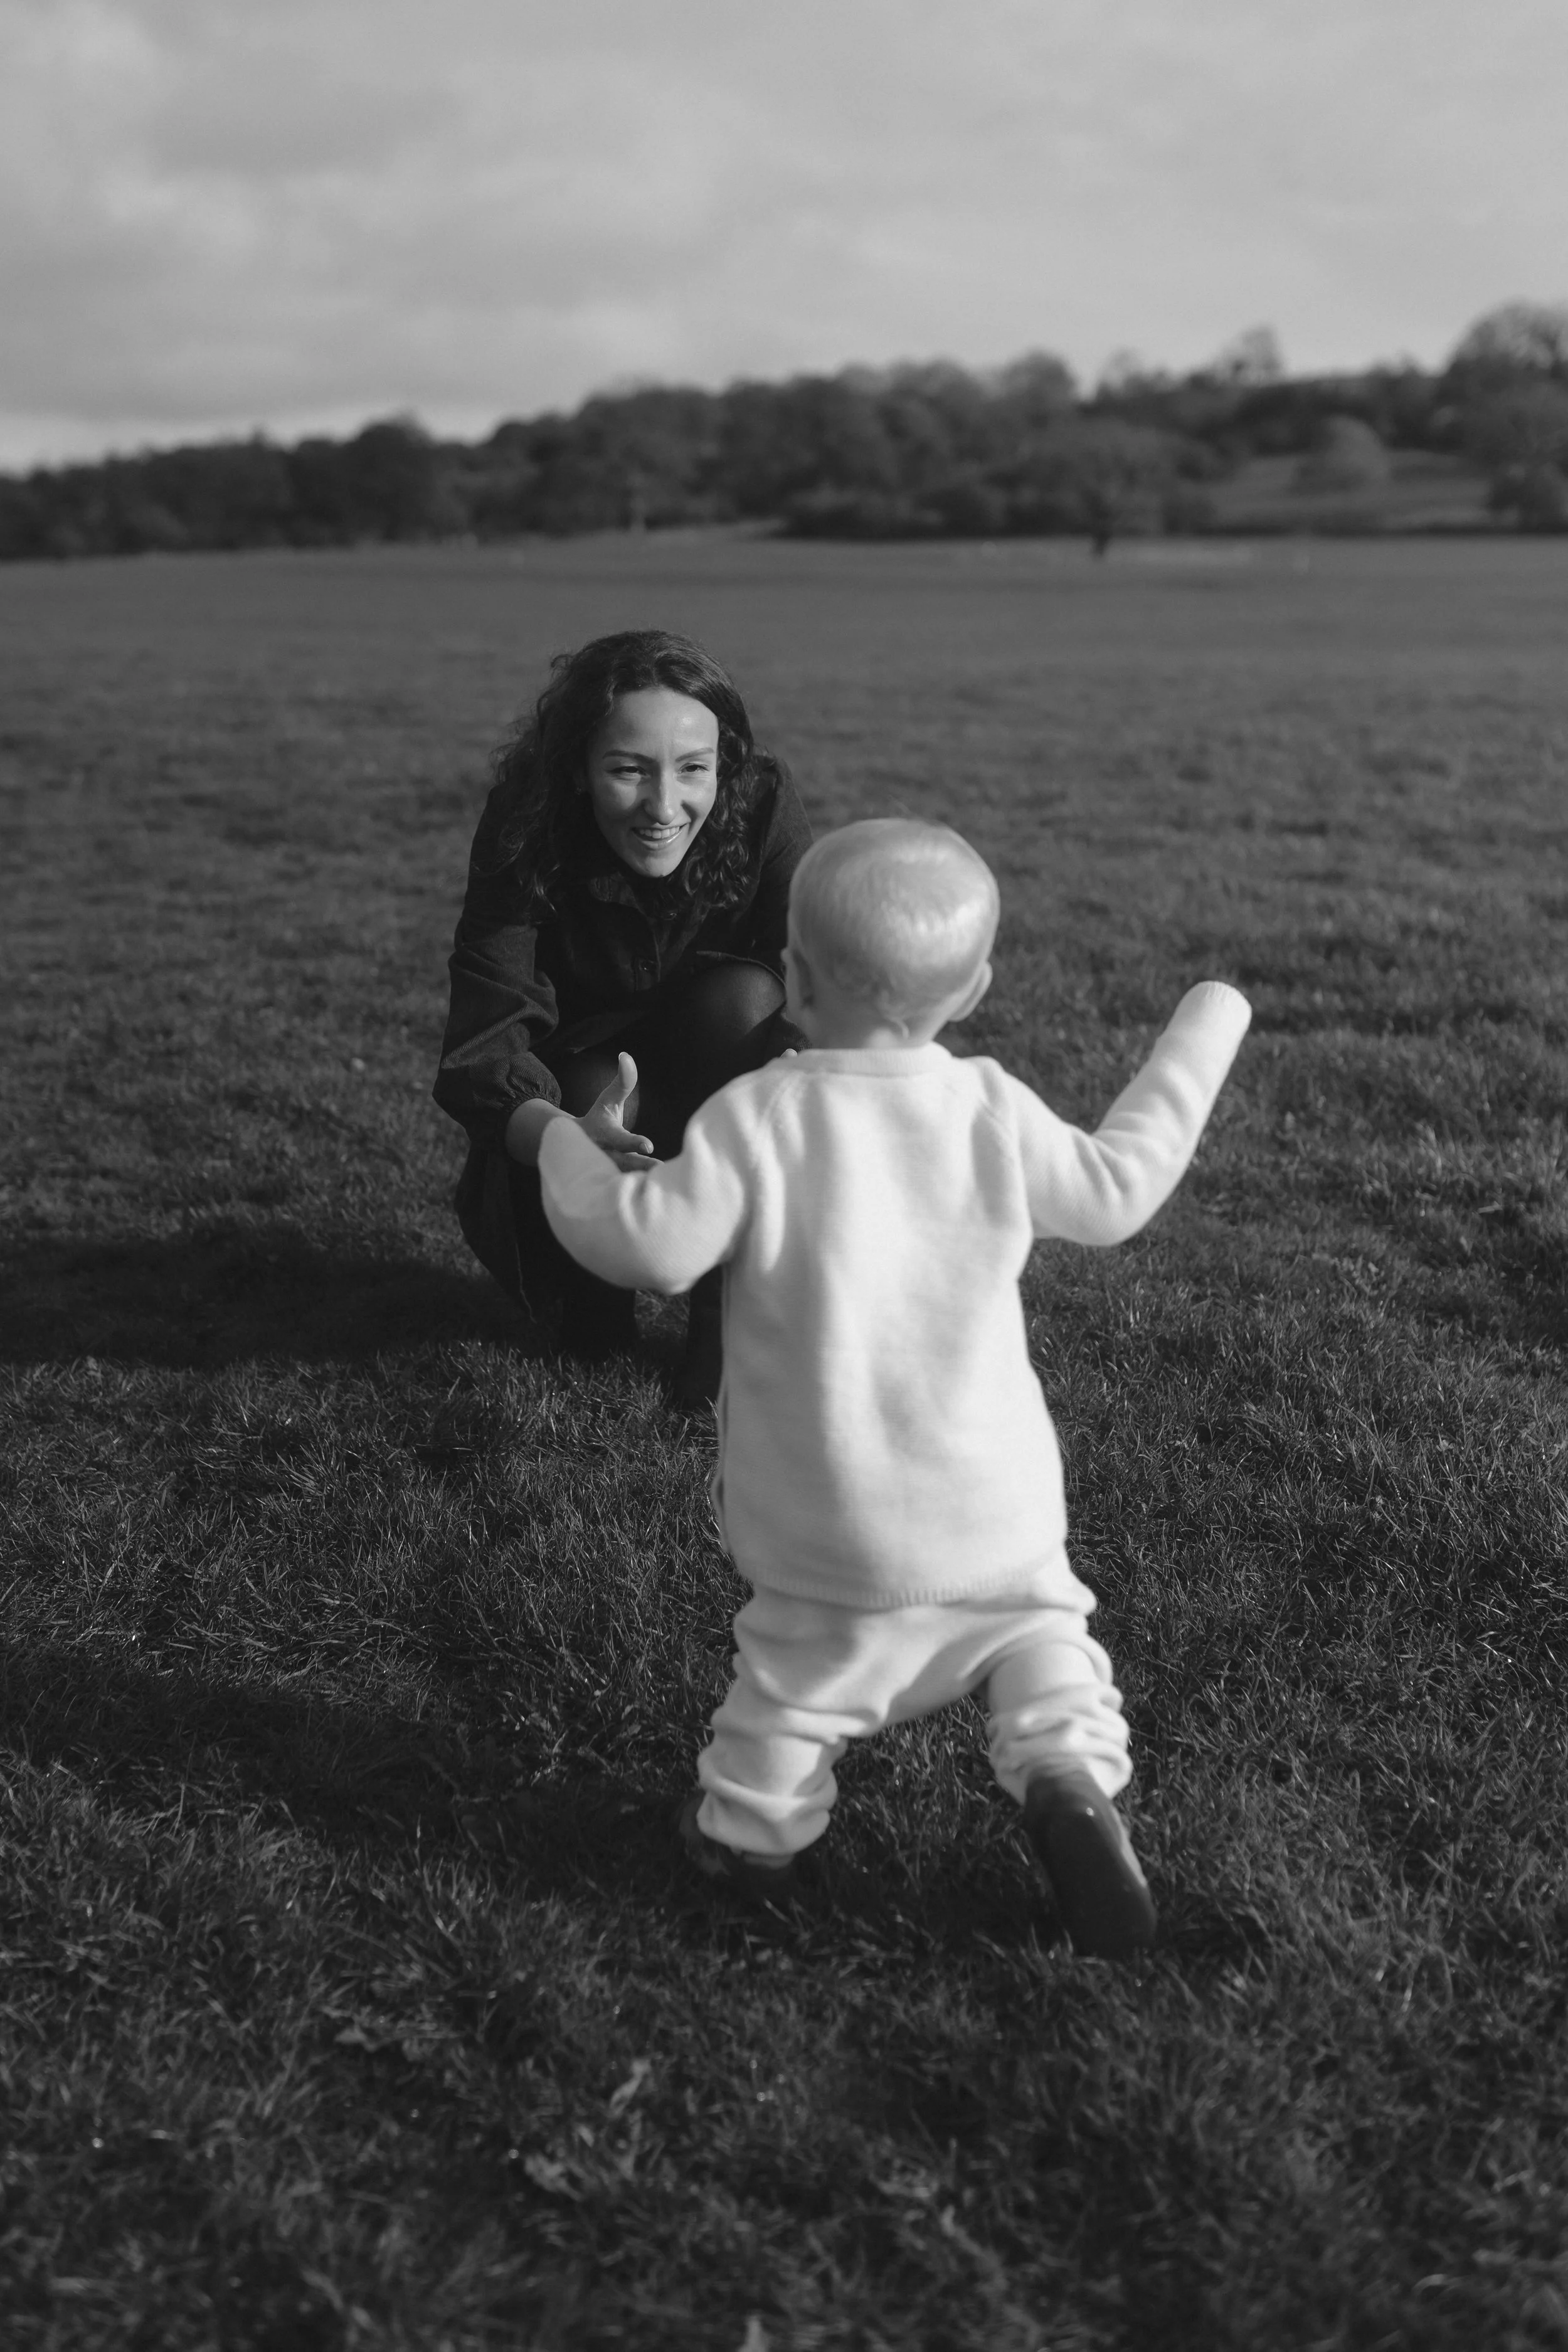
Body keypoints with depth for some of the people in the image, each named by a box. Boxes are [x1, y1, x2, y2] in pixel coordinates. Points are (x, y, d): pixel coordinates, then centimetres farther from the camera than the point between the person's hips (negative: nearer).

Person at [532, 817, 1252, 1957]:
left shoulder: (757, 1115, -15)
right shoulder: (993, 1109, -6)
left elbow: (651, 1244, -19)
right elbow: (1116, 1191, 6)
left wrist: (565, 1149, 0)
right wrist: (1199, 1040, 17)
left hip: (821, 1514, -1)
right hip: (992, 1501, 2)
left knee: (801, 1661, 18)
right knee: (1037, 1621, 20)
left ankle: (751, 1823, 14)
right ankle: (1069, 1768, -2)